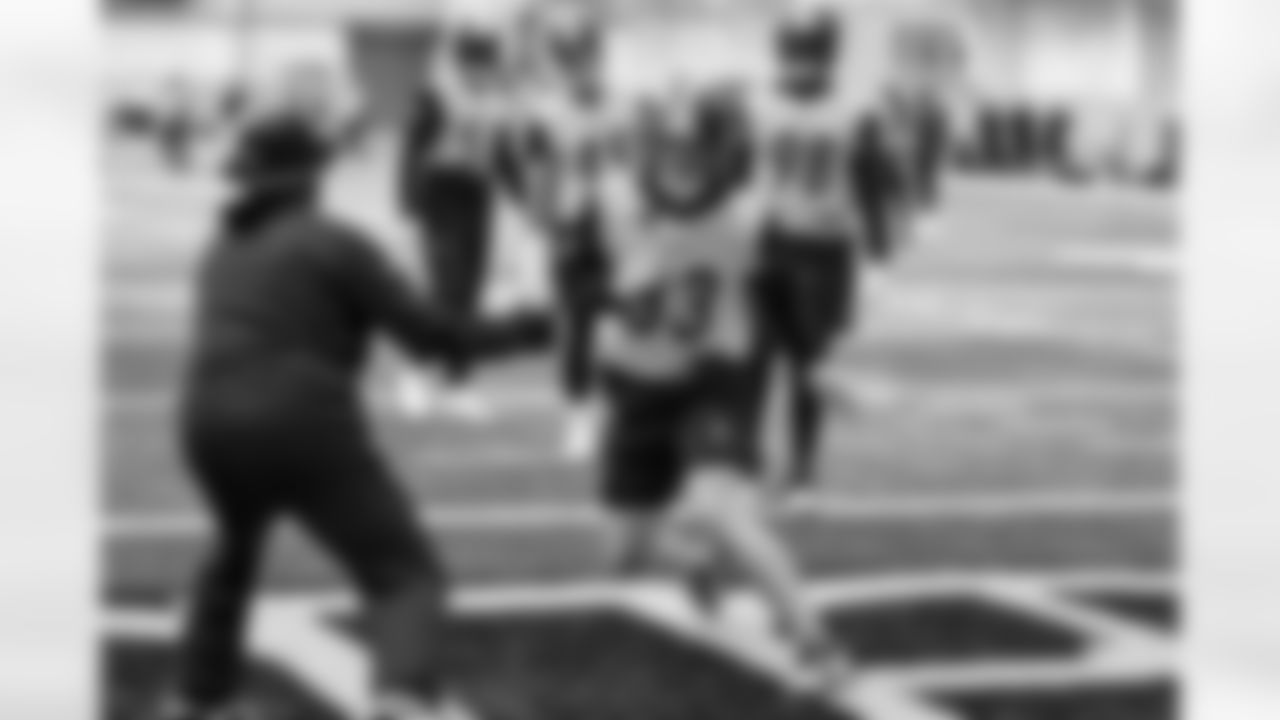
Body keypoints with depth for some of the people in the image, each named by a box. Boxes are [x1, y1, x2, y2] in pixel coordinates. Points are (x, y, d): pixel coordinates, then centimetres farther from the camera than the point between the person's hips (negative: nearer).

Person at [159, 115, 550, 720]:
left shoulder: (225, 250, 18)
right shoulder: (334, 243, -2)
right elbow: (425, 334, -5)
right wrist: (510, 334, 10)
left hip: (214, 430, 7)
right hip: (305, 432, -7)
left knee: (237, 546, 36)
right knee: (406, 577, -7)